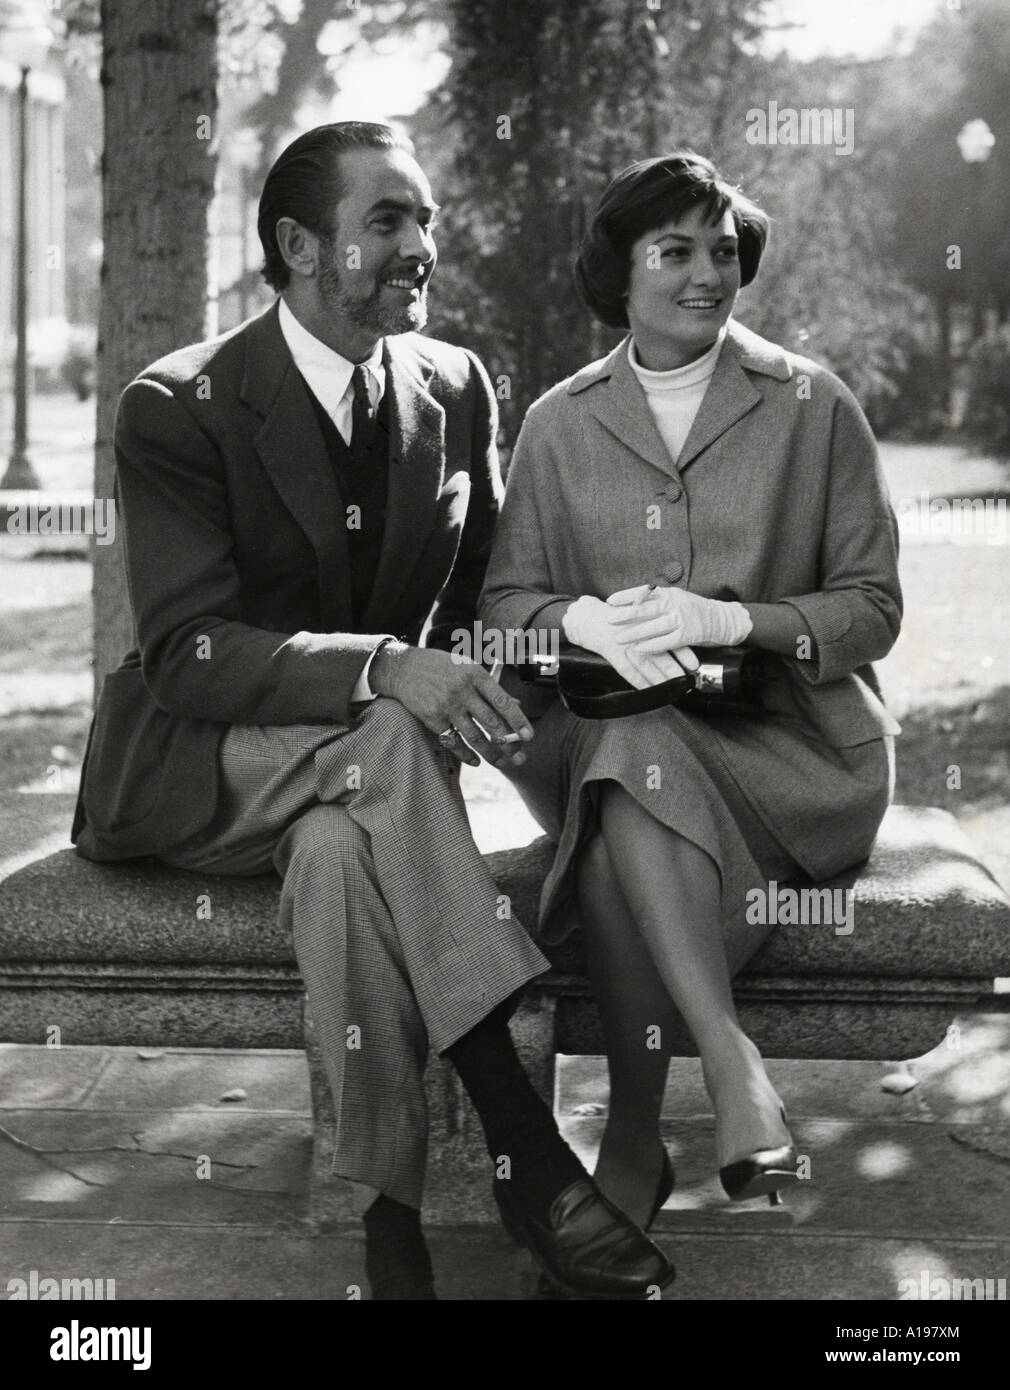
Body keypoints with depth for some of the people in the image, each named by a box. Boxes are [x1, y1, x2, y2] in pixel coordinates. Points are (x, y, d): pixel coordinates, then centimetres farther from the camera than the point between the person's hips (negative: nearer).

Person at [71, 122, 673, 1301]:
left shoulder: (456, 388, 4)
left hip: (354, 768, 4)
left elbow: (482, 590, 14)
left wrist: (483, 670, -11)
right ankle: (521, 1139, -37)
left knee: (341, 848, -35)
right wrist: (384, 672, -38)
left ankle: (391, 1214, -30)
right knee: (385, 744, -36)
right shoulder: (180, 407, -11)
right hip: (195, 769, -3)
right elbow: (186, 652, -21)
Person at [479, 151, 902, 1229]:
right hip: (602, 729, 2)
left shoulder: (813, 406, 5)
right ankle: (732, 1061, -35)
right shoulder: (559, 423, 11)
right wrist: (585, 622, -16)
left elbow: (873, 605, 2)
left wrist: (731, 621, -16)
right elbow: (503, 599, 9)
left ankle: (634, 1143, -28)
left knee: (625, 836, -33)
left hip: (789, 738, -2)